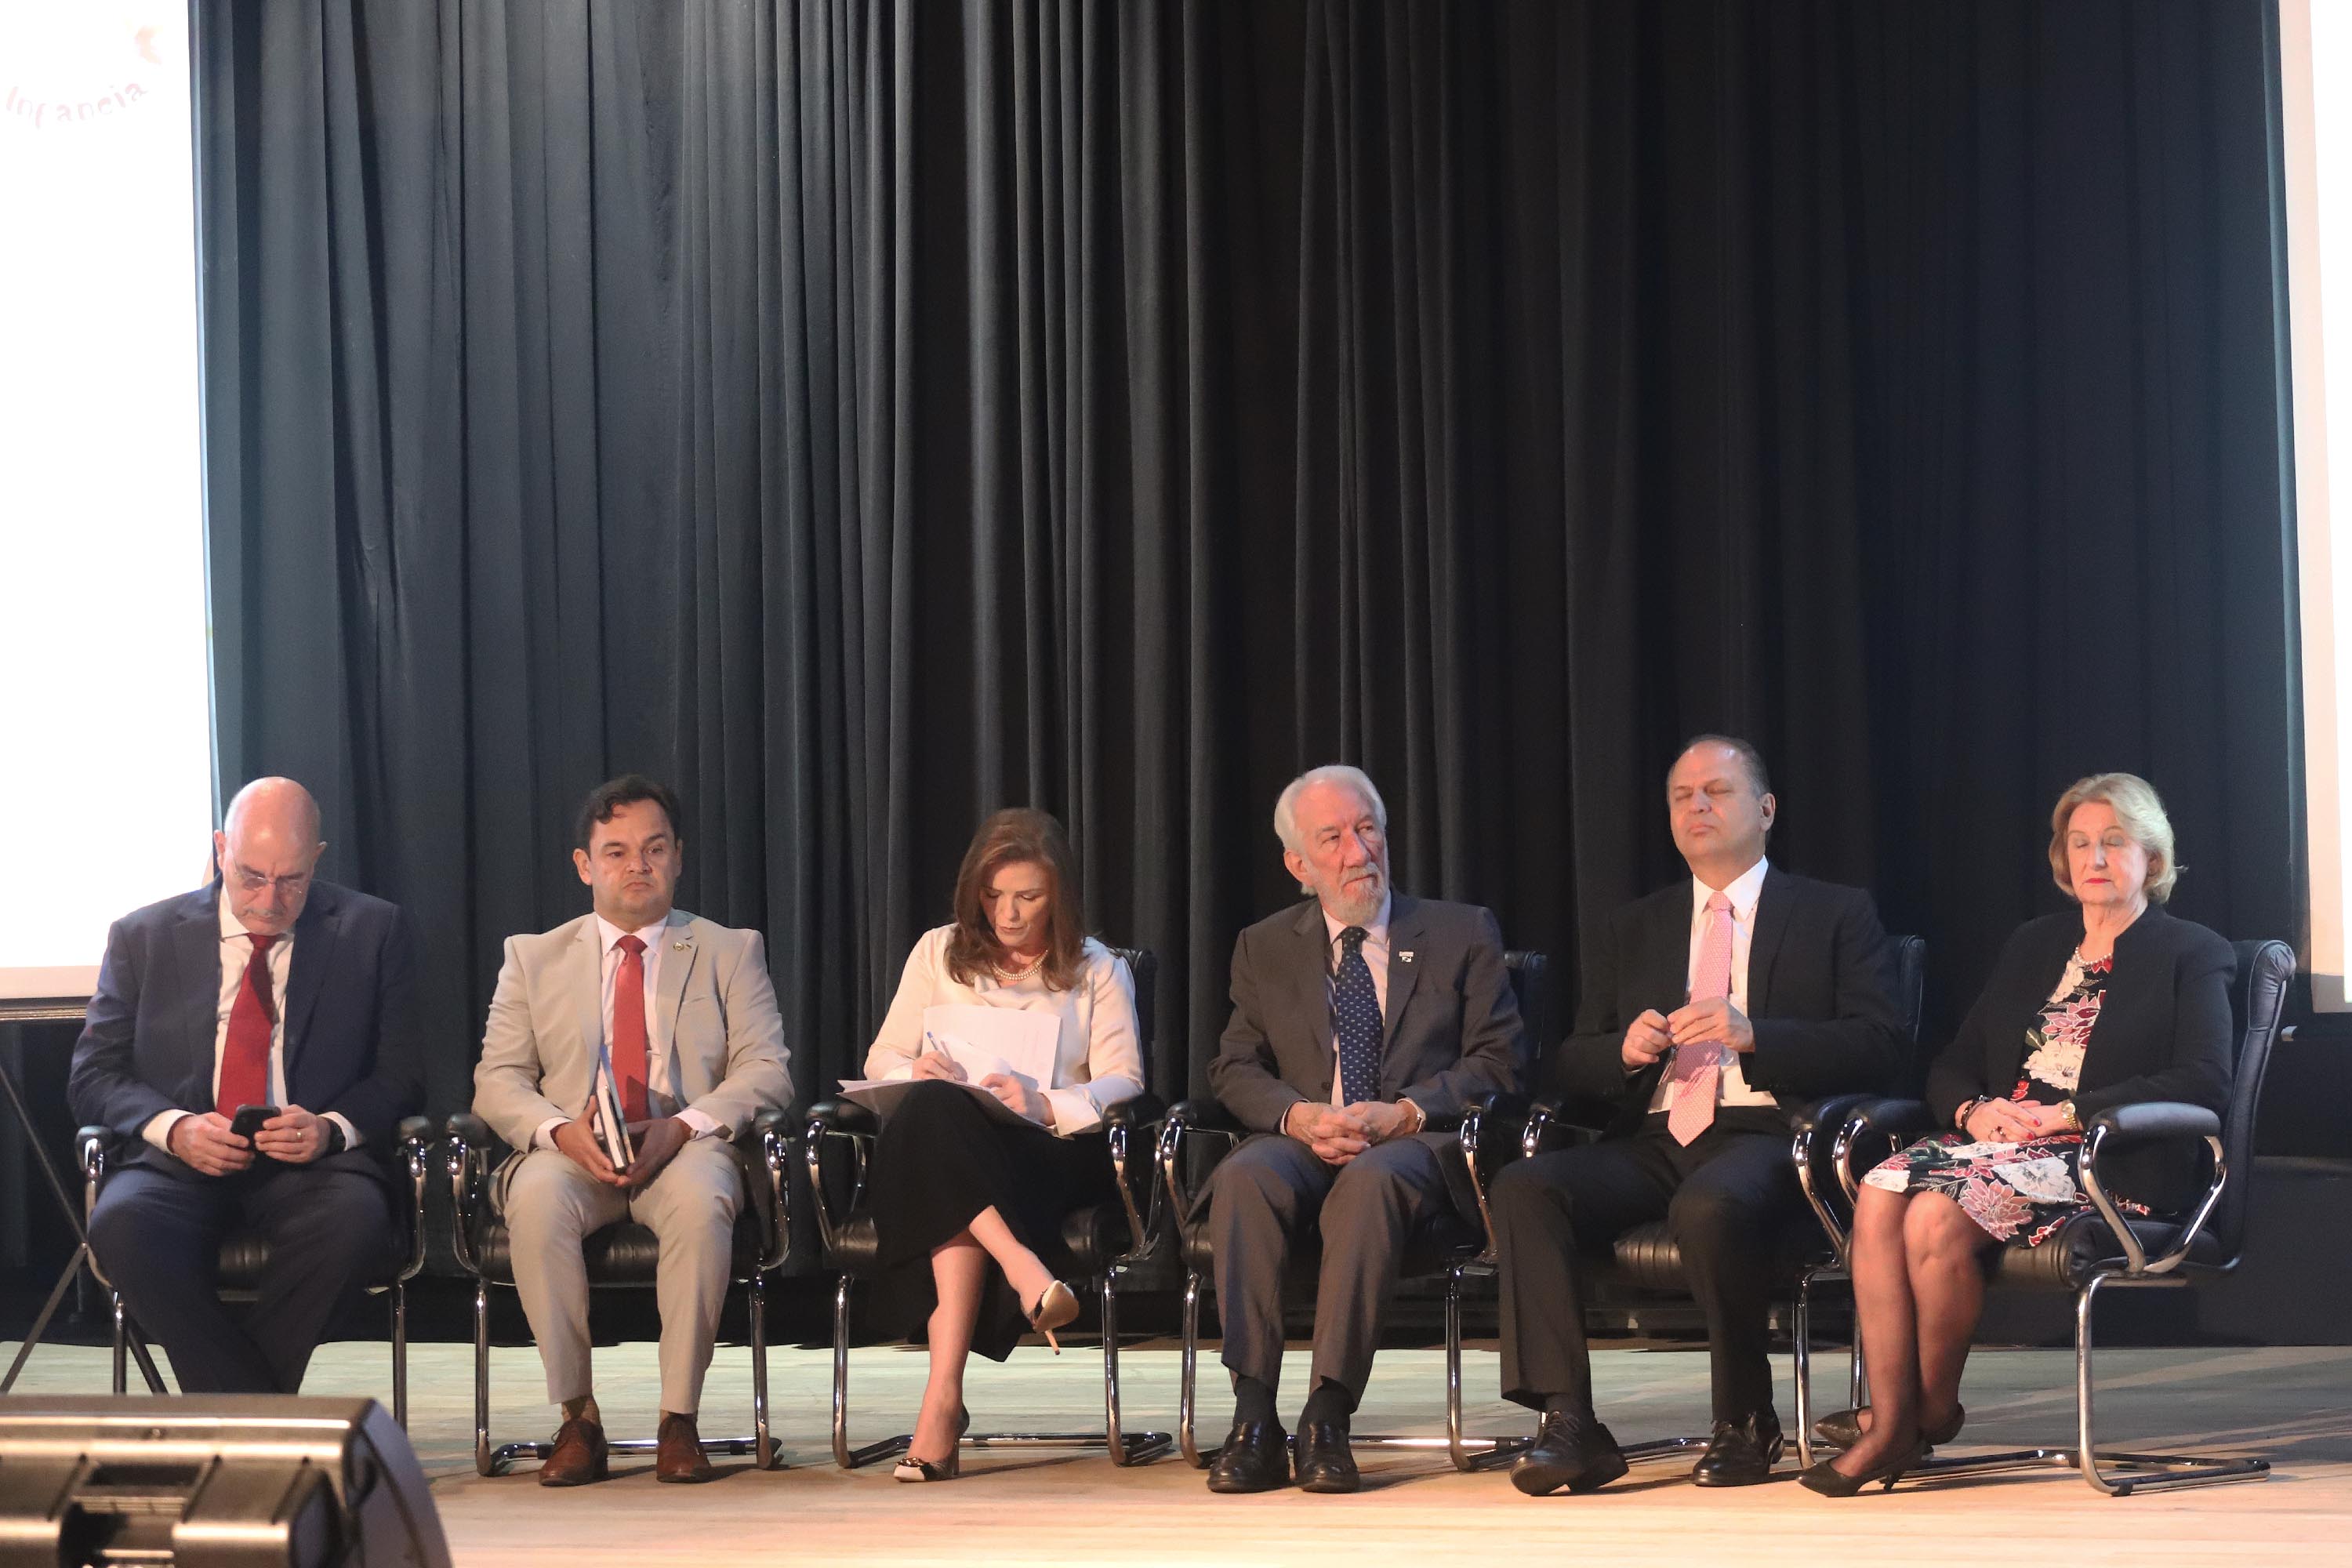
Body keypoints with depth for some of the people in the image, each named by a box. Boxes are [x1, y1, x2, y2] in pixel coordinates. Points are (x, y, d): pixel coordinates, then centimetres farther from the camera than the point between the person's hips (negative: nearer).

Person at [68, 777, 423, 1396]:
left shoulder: (374, 931, 10)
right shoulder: (143, 937, 12)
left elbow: (401, 1076, 8)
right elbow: (94, 1074, 10)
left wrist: (332, 1129, -14)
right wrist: (173, 1128, -12)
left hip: (311, 1164, -1)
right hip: (183, 1162, 1)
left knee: (354, 1221, -36)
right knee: (123, 1224, -34)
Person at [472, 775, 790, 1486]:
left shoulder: (732, 952, 14)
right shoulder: (533, 957, 16)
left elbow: (766, 1072, 3)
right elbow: (497, 1080, 8)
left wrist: (681, 1128, -16)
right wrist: (562, 1132, -15)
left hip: (685, 1152, -1)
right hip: (571, 1155, 1)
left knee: (700, 1198, -37)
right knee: (537, 1199, -35)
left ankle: (679, 1419, -28)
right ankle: (578, 1417, -25)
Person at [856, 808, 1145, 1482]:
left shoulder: (1097, 970, 15)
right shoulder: (940, 953, 19)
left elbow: (1123, 1083, 4)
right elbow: (882, 1059, 16)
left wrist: (1047, 1105, -17)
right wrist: (916, 1071, -10)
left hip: (1053, 1155, -2)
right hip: (940, 1141, 2)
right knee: (933, 1105, -38)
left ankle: (943, 1397, -48)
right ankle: (1028, 1273, -52)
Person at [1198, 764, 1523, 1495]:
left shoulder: (1464, 935, 13)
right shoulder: (1264, 948, 18)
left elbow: (1496, 1062, 5)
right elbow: (1235, 1069, 12)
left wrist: (1405, 1113, -12)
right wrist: (1300, 1115, -11)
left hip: (1416, 1142, -2)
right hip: (1300, 1140, 2)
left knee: (1371, 1179, -39)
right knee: (1244, 1177, -34)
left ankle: (1328, 1418, -41)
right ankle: (1253, 1417, -37)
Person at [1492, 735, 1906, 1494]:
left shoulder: (1836, 914, 13)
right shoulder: (1633, 928, 24)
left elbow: (1878, 1045, -1)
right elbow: (1568, 1066, 20)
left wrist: (1753, 1033, -14)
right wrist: (1625, 1052, -4)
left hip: (1763, 1134, -4)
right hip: (1651, 1141, 4)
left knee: (1710, 1207, -39)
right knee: (1523, 1187, -26)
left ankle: (1745, 1423, -18)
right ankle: (1568, 1425, -28)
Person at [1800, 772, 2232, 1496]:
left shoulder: (2191, 955, 7)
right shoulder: (2032, 946, 25)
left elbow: (2204, 1081, -8)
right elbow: (1951, 1067, 22)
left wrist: (2068, 1112, -15)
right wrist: (1974, 1110, -4)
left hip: (2108, 1161, -5)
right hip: (1996, 1138, 6)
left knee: (1937, 1214, -32)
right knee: (1879, 1195, -28)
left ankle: (1934, 1406, -11)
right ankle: (1890, 1419, -32)